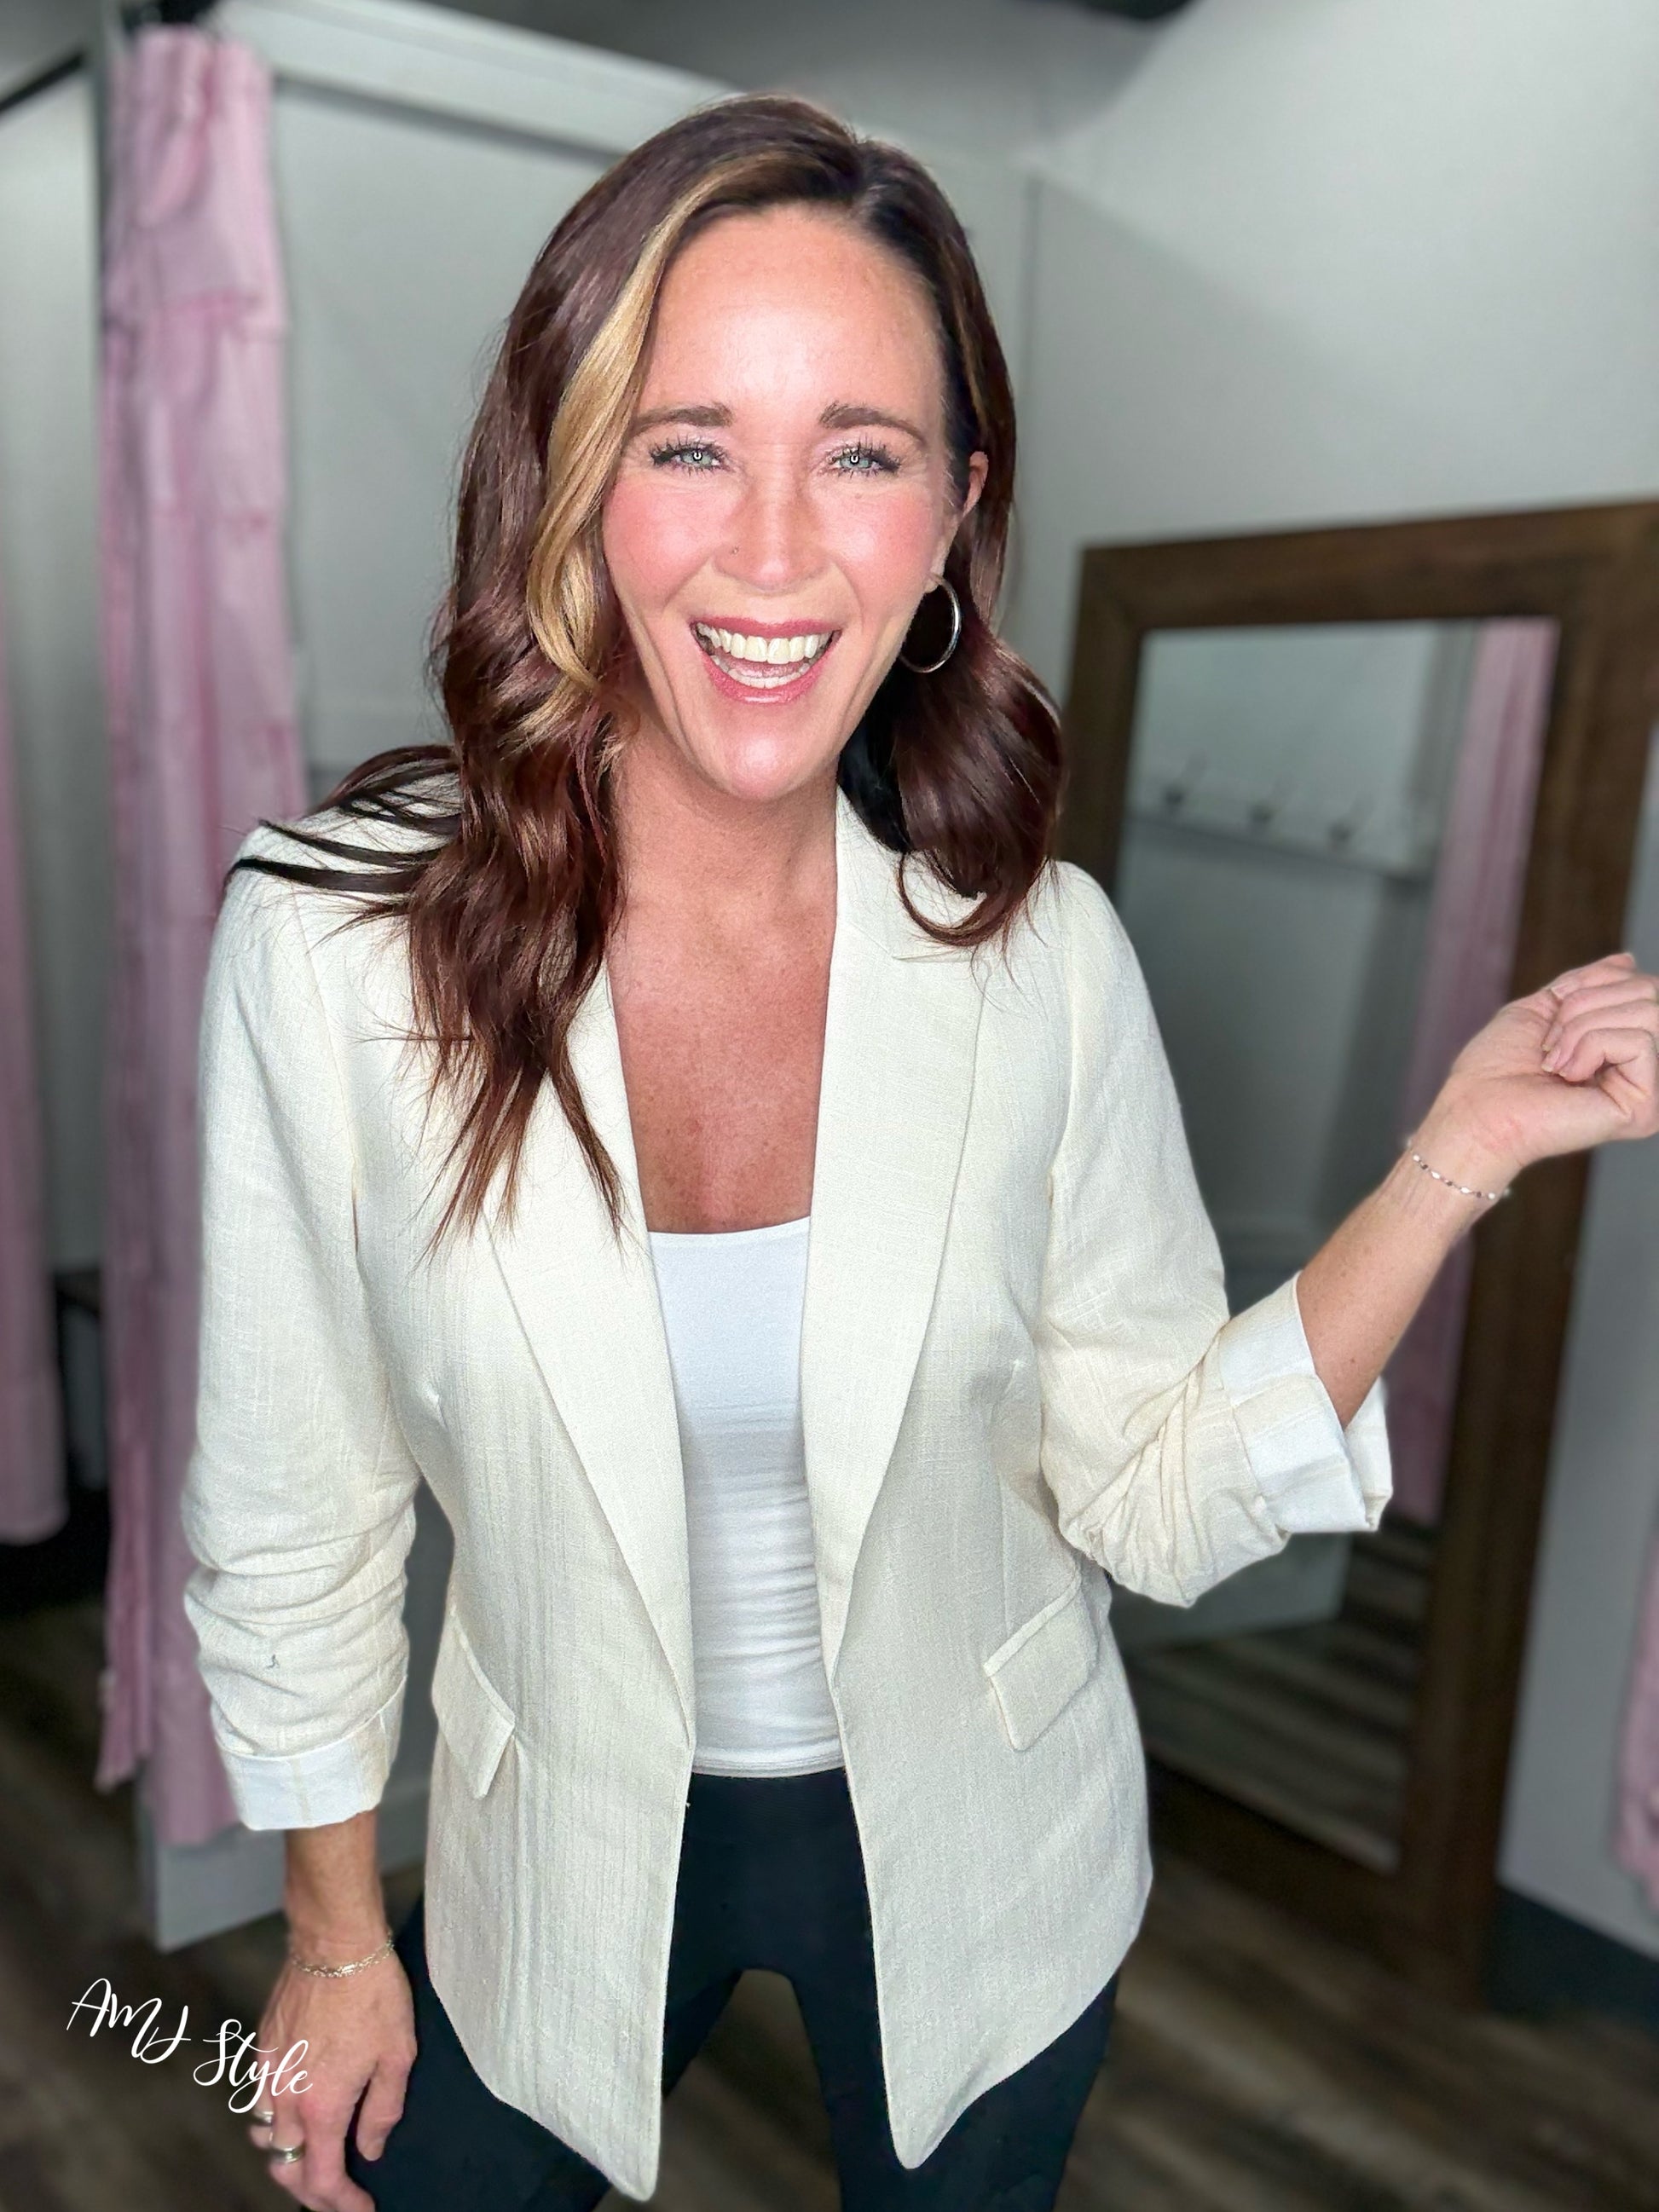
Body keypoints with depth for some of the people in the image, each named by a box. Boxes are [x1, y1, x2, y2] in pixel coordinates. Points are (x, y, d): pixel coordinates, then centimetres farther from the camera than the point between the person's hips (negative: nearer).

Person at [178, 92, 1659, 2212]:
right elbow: (290, 1519, -10)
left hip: (979, 1862, 2)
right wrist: (335, 1933, 1)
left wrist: (1456, 1156, -21)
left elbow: (1152, 1495, -11)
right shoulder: (321, 943, -22)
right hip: (568, 1855, 0)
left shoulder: (1043, 951, -18)